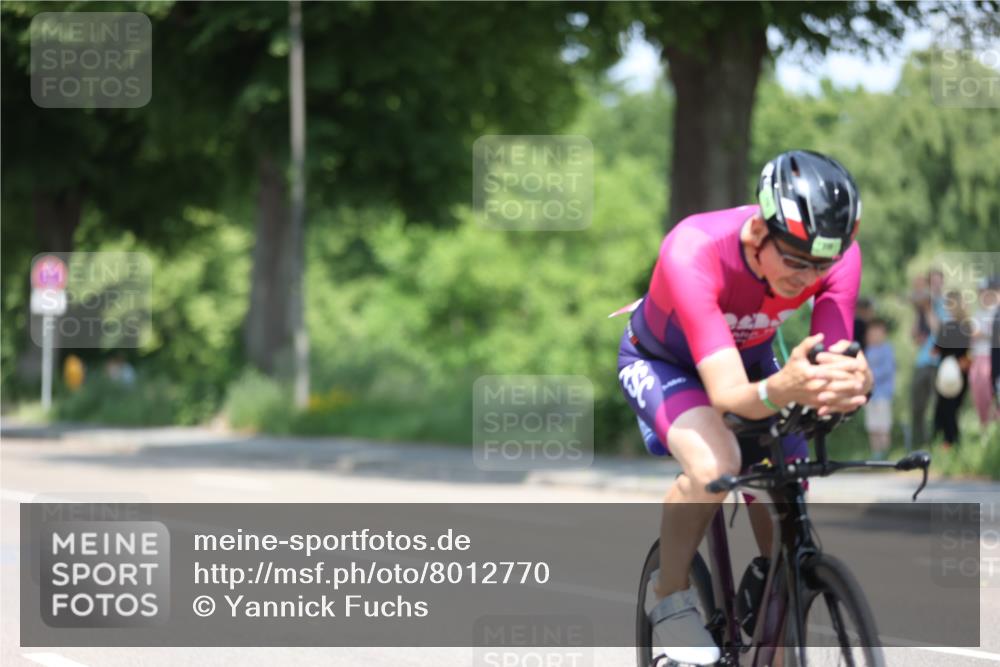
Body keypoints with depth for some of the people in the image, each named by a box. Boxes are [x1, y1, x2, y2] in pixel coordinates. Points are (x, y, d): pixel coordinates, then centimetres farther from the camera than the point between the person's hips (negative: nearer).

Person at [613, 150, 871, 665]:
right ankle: (668, 597, -11)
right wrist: (779, 390, -71)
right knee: (715, 462, -35)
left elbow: (839, 356, -37)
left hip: (752, 357, 5)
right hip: (661, 361, -4)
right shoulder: (692, 252, -43)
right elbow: (727, 393, -49)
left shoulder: (837, 254, -31)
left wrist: (852, 384, -62)